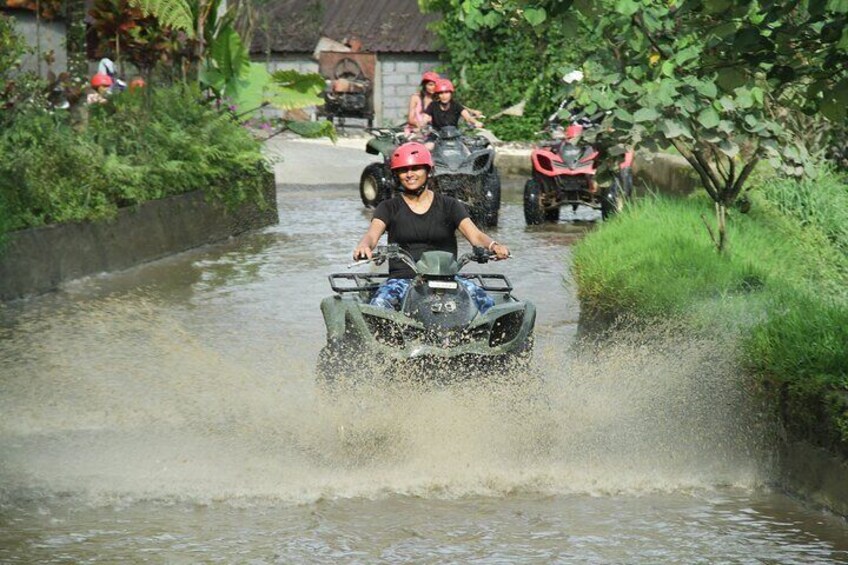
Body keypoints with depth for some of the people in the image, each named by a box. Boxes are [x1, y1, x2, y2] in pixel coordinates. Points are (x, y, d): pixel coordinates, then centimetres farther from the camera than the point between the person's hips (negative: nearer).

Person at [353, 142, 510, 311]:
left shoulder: (449, 206, 11)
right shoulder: (389, 208, 11)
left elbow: (475, 235, -1)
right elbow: (372, 235, -6)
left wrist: (493, 245, -26)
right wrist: (363, 246, -33)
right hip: (403, 278, 0)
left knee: (485, 302, -27)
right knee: (380, 304, -34)